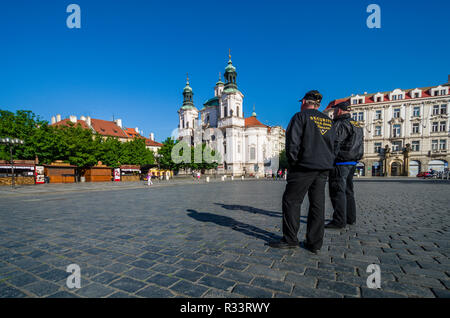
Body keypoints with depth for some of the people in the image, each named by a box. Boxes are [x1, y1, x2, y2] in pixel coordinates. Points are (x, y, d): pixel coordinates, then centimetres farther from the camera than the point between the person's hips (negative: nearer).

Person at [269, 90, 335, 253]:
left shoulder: (301, 116, -4)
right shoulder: (328, 120, 16)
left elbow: (292, 142, -13)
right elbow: (332, 144, 16)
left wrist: (292, 162, -4)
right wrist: (326, 161, 18)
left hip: (305, 166, -7)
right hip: (324, 167, 7)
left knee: (291, 200, 1)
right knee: (317, 203, 8)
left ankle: (290, 239, 7)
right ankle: (315, 243, 13)